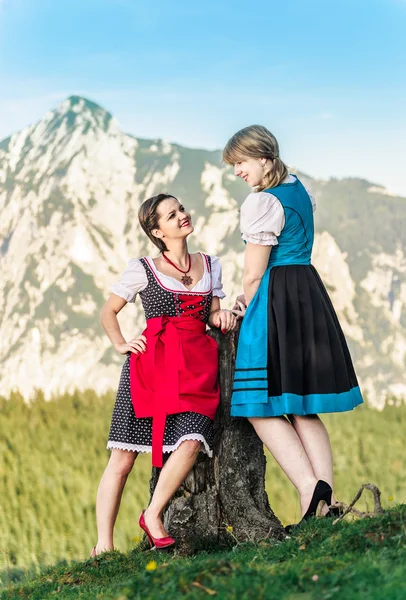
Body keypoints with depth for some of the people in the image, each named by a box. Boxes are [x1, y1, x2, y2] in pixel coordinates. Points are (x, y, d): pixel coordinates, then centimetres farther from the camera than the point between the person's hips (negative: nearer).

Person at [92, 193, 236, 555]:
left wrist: (222, 317, 1)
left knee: (191, 441, -23)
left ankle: (153, 516, -7)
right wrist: (120, 345, 1)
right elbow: (109, 311, 16)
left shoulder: (210, 265, 17)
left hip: (197, 365, 3)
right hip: (150, 362, -2)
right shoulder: (142, 269, 7)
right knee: (123, 456, -7)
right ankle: (104, 544, -3)